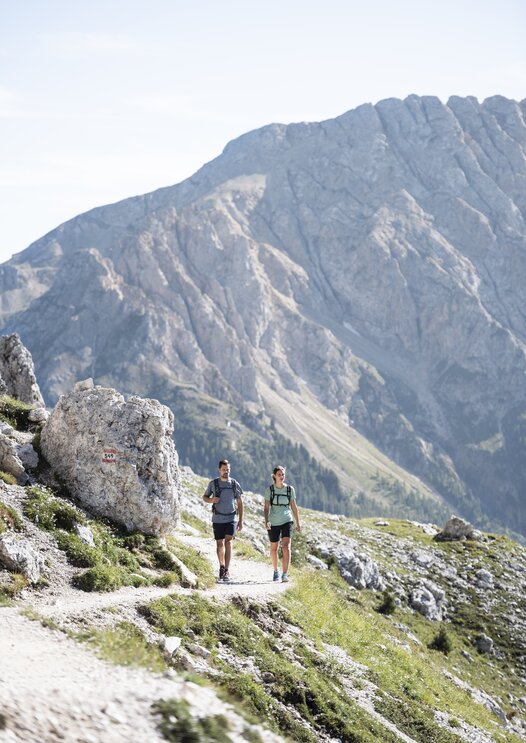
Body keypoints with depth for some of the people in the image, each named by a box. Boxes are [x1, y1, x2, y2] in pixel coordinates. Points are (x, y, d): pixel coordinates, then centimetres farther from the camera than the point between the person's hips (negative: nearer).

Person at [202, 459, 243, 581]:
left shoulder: (235, 484, 2)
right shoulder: (213, 483, 1)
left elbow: (240, 503, 8)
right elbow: (204, 497, 12)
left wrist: (241, 521, 4)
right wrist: (211, 500, -12)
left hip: (231, 518, -1)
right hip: (218, 519, 1)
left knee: (228, 542, -15)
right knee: (219, 544, 8)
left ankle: (227, 571, -17)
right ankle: (221, 567, 28)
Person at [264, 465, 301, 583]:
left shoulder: (290, 489, 2)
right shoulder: (269, 490, -2)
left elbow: (294, 507, 9)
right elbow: (266, 508, -5)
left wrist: (298, 523, 11)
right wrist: (266, 521, -20)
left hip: (287, 521, 0)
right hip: (273, 523, 0)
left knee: (286, 547, -17)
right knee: (274, 548, 12)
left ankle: (285, 574, -20)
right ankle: (276, 571, 34)